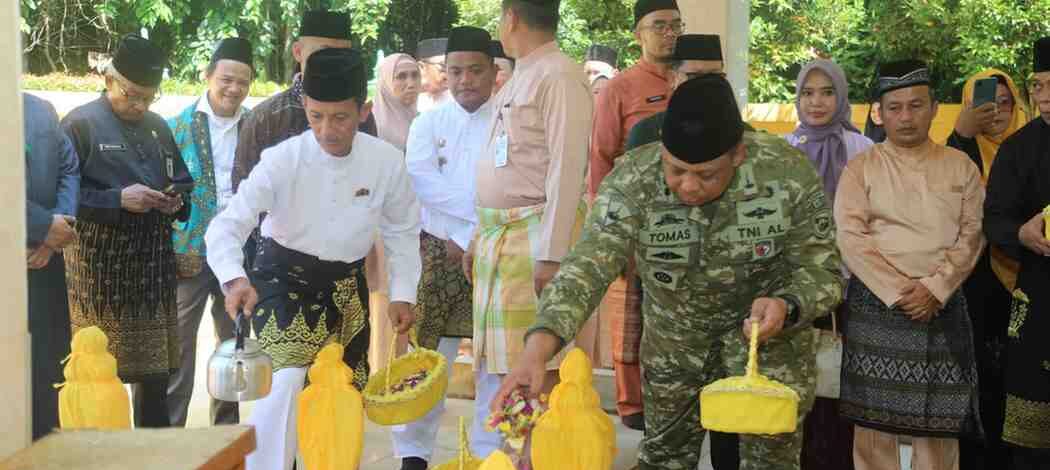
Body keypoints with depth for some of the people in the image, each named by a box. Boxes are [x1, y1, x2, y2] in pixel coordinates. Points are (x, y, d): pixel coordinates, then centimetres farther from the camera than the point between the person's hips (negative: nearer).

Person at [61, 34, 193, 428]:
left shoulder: (158, 127, 14)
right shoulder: (79, 124, -5)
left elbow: (181, 183, 23)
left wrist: (176, 201, 1)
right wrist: (118, 199, -19)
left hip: (154, 261, 6)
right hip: (100, 265, -6)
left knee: (154, 365, 11)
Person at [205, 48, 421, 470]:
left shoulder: (387, 161, -14)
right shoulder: (283, 159, -22)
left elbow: (402, 231, 3)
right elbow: (226, 226, -26)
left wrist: (403, 294, 0)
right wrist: (235, 278, -44)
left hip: (345, 285, 4)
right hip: (284, 277, -3)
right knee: (284, 381, -23)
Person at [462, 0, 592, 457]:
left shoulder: (560, 76, -12)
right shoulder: (517, 80, 17)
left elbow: (566, 167, -18)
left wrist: (551, 254, -21)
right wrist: (480, 236, 18)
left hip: (535, 232, -9)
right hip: (498, 233, 9)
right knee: (492, 358, 14)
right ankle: (488, 454, 25)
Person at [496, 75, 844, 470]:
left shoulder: (789, 174, -27)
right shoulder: (631, 182, -28)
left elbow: (822, 270, -17)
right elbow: (587, 267, -36)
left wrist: (786, 306, -40)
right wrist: (538, 347, -52)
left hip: (766, 324, -1)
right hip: (674, 331, 1)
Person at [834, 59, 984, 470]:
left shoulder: (960, 166, 9)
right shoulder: (861, 168, 3)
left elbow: (971, 233, 3)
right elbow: (851, 237, -7)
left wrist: (934, 289, -11)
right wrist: (897, 292, -14)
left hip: (942, 305, 2)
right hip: (876, 304, -1)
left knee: (938, 419, 3)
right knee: (874, 414, 0)